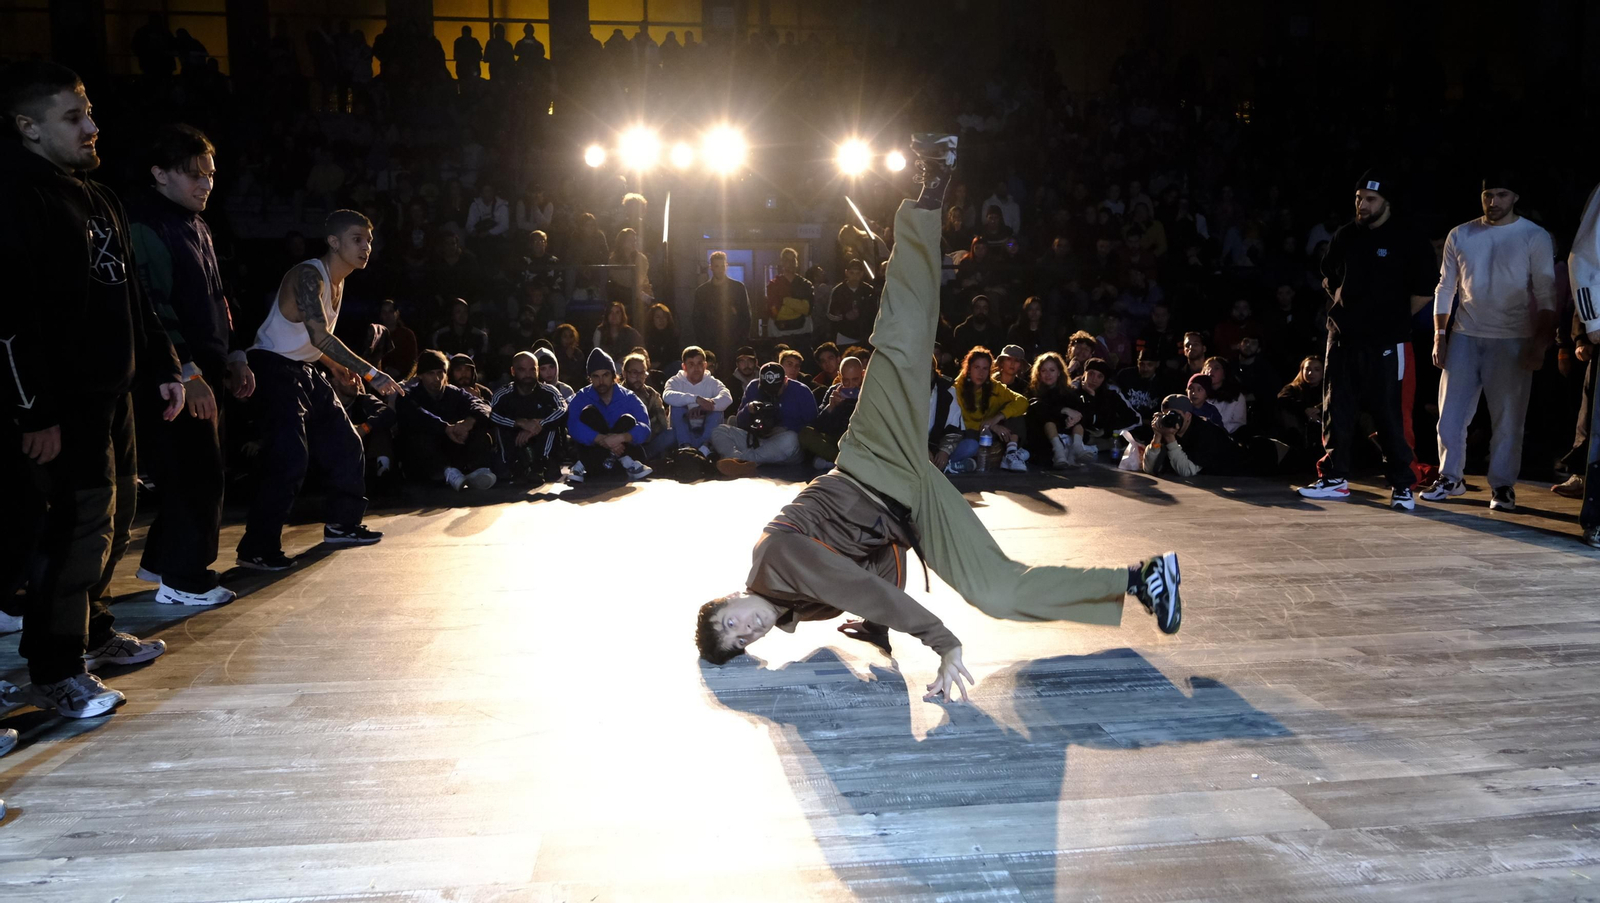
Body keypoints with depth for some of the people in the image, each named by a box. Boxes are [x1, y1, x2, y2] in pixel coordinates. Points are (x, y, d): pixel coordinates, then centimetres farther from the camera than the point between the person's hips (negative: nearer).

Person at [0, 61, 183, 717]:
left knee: (111, 521, 17)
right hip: (64, 403, -9)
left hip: (113, 392, 9)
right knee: (77, 527, -7)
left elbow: (130, 296, 23)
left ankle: (91, 631, 33)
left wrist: (162, 368, 19)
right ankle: (54, 673, 4)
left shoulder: (96, 196, 17)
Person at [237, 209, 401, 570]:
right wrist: (371, 373, -37)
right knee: (290, 458, -19)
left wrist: (343, 369, 17)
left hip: (305, 371, 10)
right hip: (273, 368, -10)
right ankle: (257, 548, -12)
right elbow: (319, 336, -34)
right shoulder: (308, 275, -20)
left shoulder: (337, 282, 10)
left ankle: (342, 524, 29)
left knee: (344, 444, 14)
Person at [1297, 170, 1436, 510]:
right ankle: (1334, 478, 17)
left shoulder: (1408, 238, -7)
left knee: (1389, 415, -4)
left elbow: (1425, 289, -5)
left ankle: (1402, 485, 5)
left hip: (1384, 341, -5)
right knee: (1336, 410, 8)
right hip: (1342, 336, 5)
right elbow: (1328, 274, 23)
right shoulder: (1346, 235, 7)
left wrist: (1396, 317, 0)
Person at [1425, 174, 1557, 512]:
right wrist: (1439, 335, 3)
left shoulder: (1535, 237, -2)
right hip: (1464, 336, 3)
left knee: (1507, 418, 0)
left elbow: (1546, 295, -3)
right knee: (1451, 413, 3)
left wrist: (1540, 342, -11)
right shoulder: (1460, 235, 6)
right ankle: (1450, 477, 15)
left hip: (1512, 341, -2)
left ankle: (1503, 485, 9)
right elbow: (1446, 288, 9)